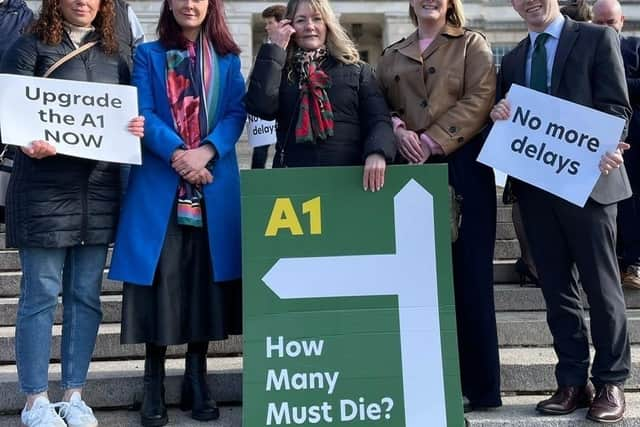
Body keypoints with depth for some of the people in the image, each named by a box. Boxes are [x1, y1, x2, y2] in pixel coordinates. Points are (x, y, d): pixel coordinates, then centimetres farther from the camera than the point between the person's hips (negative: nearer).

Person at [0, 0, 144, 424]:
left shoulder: (114, 58, 15)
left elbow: (127, 117, 18)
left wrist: (137, 128, -5)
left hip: (100, 190, 4)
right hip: (43, 189, -4)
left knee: (86, 295, 8)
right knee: (41, 296, 0)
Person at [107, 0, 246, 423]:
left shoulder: (227, 58, 13)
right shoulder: (148, 54, 10)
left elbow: (237, 112, 3)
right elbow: (143, 114, -2)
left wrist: (207, 152, -15)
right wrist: (177, 154, -18)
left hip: (214, 186, 2)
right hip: (158, 186, -1)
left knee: (205, 281, 5)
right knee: (161, 281, -1)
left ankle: (198, 381, 16)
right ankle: (154, 386, 10)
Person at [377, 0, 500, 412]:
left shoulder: (472, 45, 8)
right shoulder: (393, 55, 19)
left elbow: (479, 100, -5)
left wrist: (432, 142, -12)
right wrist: (398, 131, -7)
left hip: (462, 165, -3)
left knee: (468, 273, -2)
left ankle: (477, 384, 7)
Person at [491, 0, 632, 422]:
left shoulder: (598, 38, 1)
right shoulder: (512, 59, 16)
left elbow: (617, 108, -6)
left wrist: (601, 150, -25)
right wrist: (500, 115, -8)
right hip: (534, 184, 5)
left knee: (601, 285, 3)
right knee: (556, 287, 9)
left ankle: (610, 382, 16)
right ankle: (573, 381, 19)